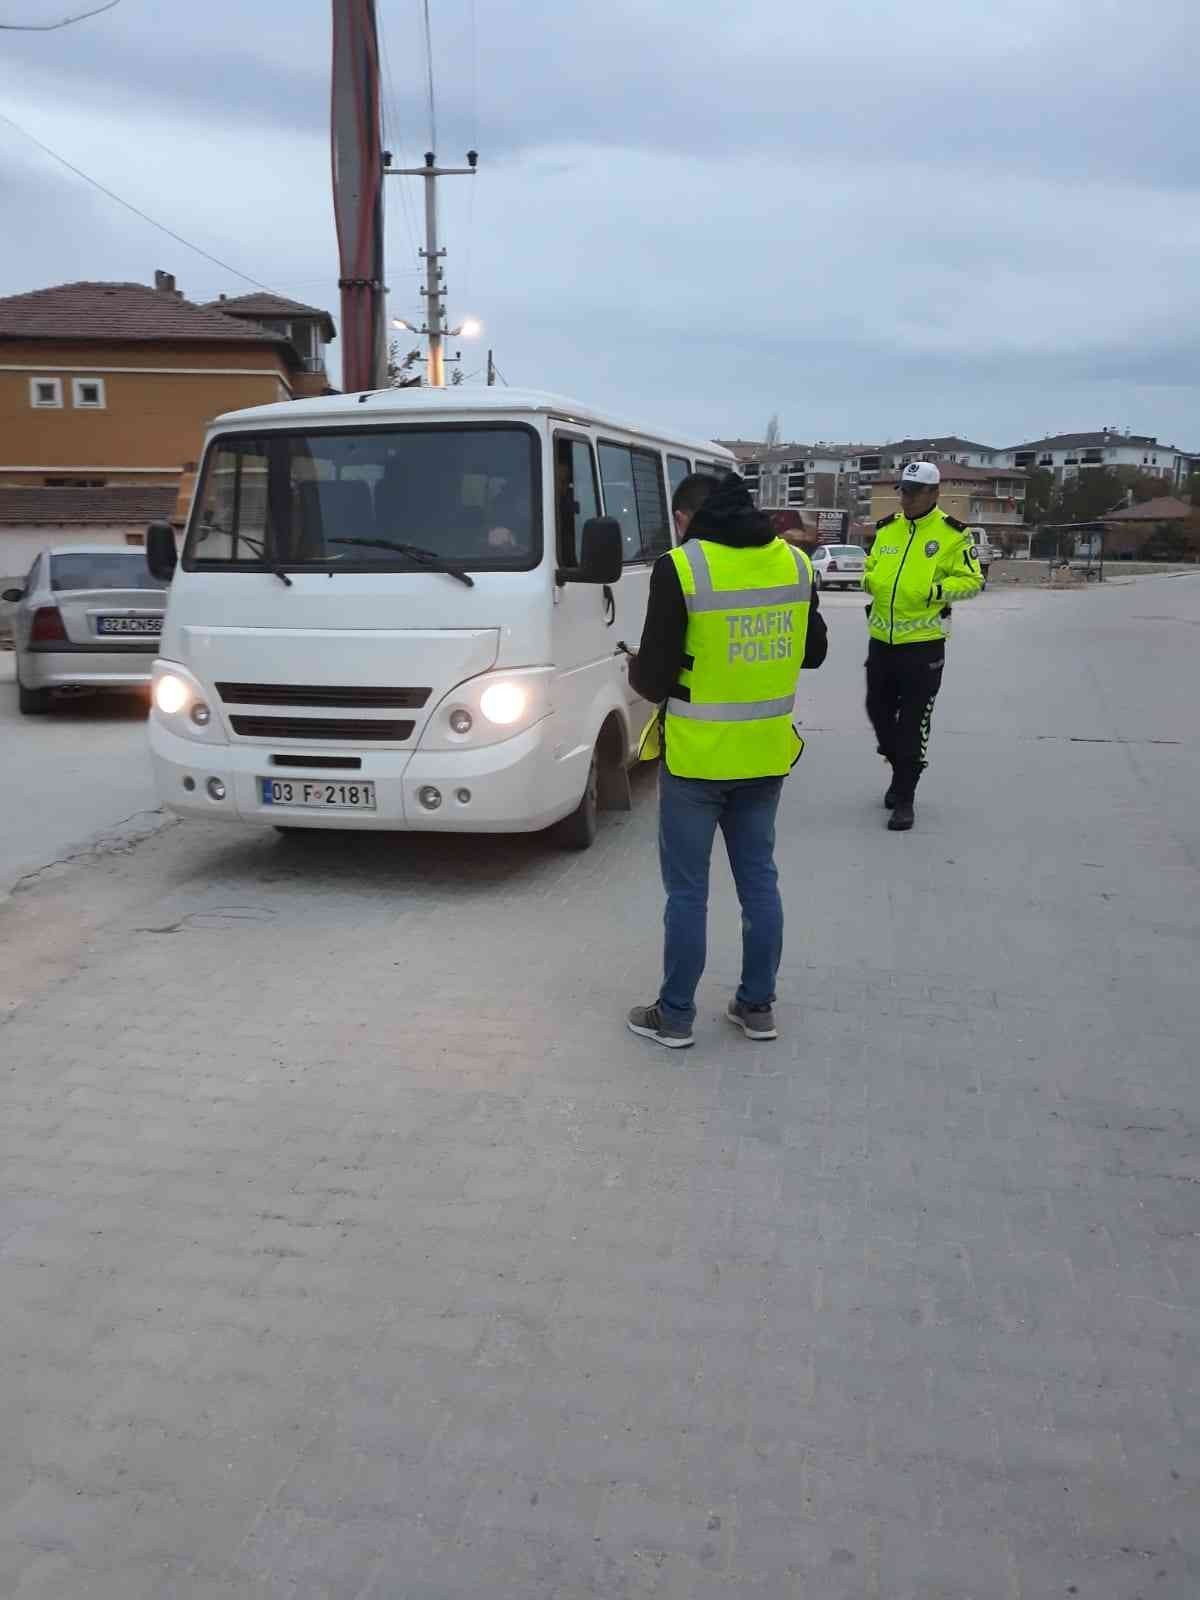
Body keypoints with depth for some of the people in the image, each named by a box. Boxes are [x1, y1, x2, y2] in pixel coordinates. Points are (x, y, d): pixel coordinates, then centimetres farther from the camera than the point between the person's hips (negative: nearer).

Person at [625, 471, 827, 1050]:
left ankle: (674, 1016, 16)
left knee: (686, 889, 6)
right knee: (759, 880, 16)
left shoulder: (680, 569, -15)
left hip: (697, 756, -5)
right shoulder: (794, 562, 3)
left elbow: (654, 677, -14)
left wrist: (636, 671, 7)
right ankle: (757, 1006, 26)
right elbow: (812, 652, 13)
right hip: (766, 753, 5)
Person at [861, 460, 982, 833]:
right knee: (878, 710, 15)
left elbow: (971, 580, -5)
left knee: (913, 723, 0)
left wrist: (935, 591, -20)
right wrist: (869, 580, -2)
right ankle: (901, 769, 39)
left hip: (923, 643, -5)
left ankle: (904, 798, 9)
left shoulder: (951, 533, -6)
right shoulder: (886, 528, 9)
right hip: (881, 638, 5)